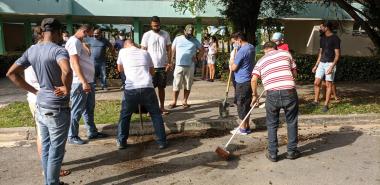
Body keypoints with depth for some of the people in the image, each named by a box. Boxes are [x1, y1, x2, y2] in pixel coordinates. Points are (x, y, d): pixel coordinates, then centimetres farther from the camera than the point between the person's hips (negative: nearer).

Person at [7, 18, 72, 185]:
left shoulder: (31, 50, 5)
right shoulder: (58, 50, -18)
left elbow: (11, 73, 9)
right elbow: (67, 71, -39)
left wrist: (33, 91, 8)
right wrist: (67, 89, -21)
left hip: (40, 105, 8)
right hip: (56, 109, -8)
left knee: (46, 148, 19)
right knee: (56, 151, 6)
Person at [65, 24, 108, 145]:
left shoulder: (80, 42, 19)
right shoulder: (74, 41, -12)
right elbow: (75, 63, -23)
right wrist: (83, 82, -28)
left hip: (88, 81, 10)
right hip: (80, 83, -10)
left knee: (89, 108, 17)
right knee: (77, 110, -1)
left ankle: (92, 132, 28)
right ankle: (72, 136, 10)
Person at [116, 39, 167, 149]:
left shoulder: (123, 51, 14)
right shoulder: (145, 53, 18)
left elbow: (120, 69, 29)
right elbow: (152, 72, 26)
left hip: (131, 89, -1)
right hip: (147, 88, 1)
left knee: (124, 116, 18)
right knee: (156, 115, 14)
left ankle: (121, 142, 22)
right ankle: (162, 141, 16)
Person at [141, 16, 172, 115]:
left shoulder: (166, 34, 4)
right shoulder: (147, 35, -3)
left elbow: (169, 49, 6)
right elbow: (143, 51, -3)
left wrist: (169, 62, -5)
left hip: (163, 66, 2)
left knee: (161, 87, 11)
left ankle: (162, 107, 20)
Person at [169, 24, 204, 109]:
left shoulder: (195, 41, 7)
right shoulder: (177, 39, 5)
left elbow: (202, 50, 14)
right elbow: (172, 51, 8)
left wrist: (197, 57, 0)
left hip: (190, 66, 1)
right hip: (179, 65, -1)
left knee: (188, 85, 5)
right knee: (176, 85, -1)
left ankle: (185, 101, 16)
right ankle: (174, 102, 8)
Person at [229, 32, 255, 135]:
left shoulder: (242, 51, -20)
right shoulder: (252, 47, 8)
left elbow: (233, 68, -16)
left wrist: (231, 66, 4)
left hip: (242, 82, -9)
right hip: (249, 79, 9)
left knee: (241, 105, 1)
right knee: (247, 104, 16)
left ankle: (243, 129, 10)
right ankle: (246, 126, 26)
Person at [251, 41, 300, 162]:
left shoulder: (261, 61, 15)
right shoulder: (285, 53, 14)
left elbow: (254, 79, 2)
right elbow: (294, 73, 15)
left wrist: (254, 95, 15)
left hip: (272, 94, 1)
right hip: (289, 92, 0)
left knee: (272, 124, 16)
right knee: (292, 122, 17)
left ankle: (272, 153, 21)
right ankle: (292, 151, 27)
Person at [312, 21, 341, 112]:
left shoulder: (335, 38, -9)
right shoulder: (322, 38, 12)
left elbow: (337, 54, -12)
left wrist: (332, 67, -21)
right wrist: (316, 65, 15)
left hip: (330, 64, -6)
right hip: (321, 63, 7)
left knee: (328, 85, -1)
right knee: (316, 83, 2)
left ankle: (326, 105, 4)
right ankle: (316, 101, 13)